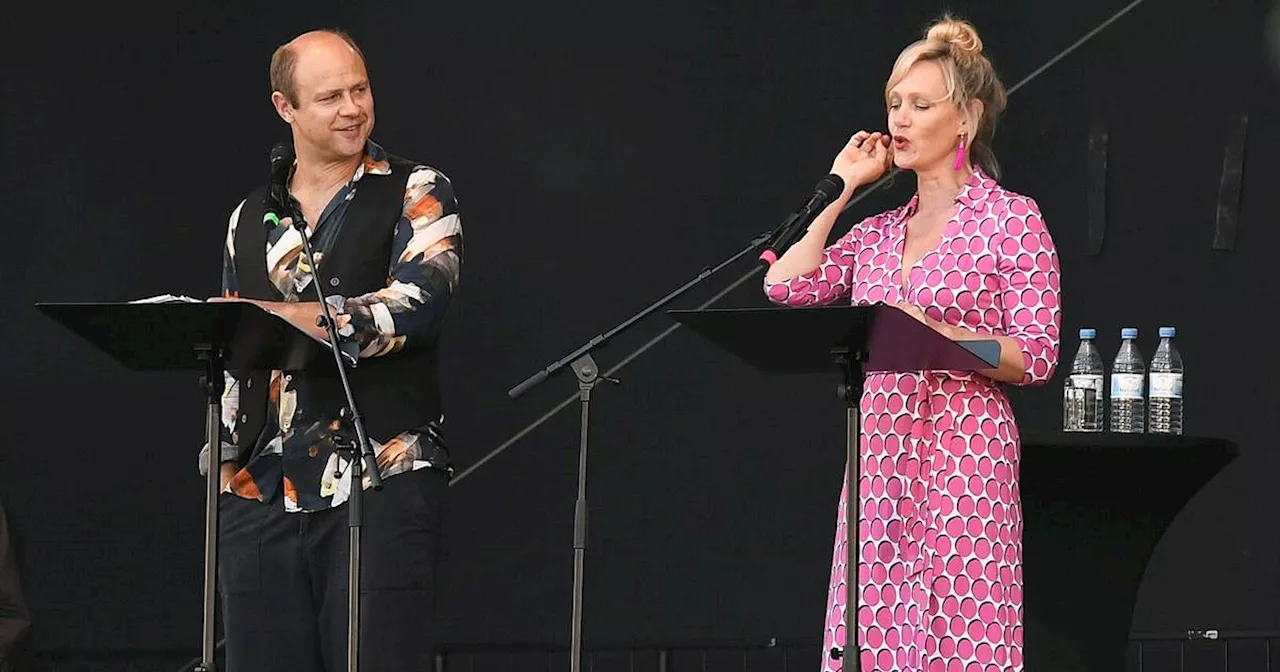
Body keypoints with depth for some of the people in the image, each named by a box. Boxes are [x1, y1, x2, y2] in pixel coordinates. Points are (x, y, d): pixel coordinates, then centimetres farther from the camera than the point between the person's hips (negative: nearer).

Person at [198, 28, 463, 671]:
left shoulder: (417, 195, 4)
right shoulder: (250, 219, 19)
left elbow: (421, 300, -13)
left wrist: (298, 320, -21)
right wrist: (222, 464, 16)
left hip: (382, 478, -4)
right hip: (261, 492, 5)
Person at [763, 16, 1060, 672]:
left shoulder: (1012, 218, 0)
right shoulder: (878, 232, 17)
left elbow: (1036, 357, -5)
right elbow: (788, 285, 4)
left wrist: (932, 331, -18)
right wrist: (841, 187, 11)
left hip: (966, 456, -5)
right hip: (879, 462, 6)